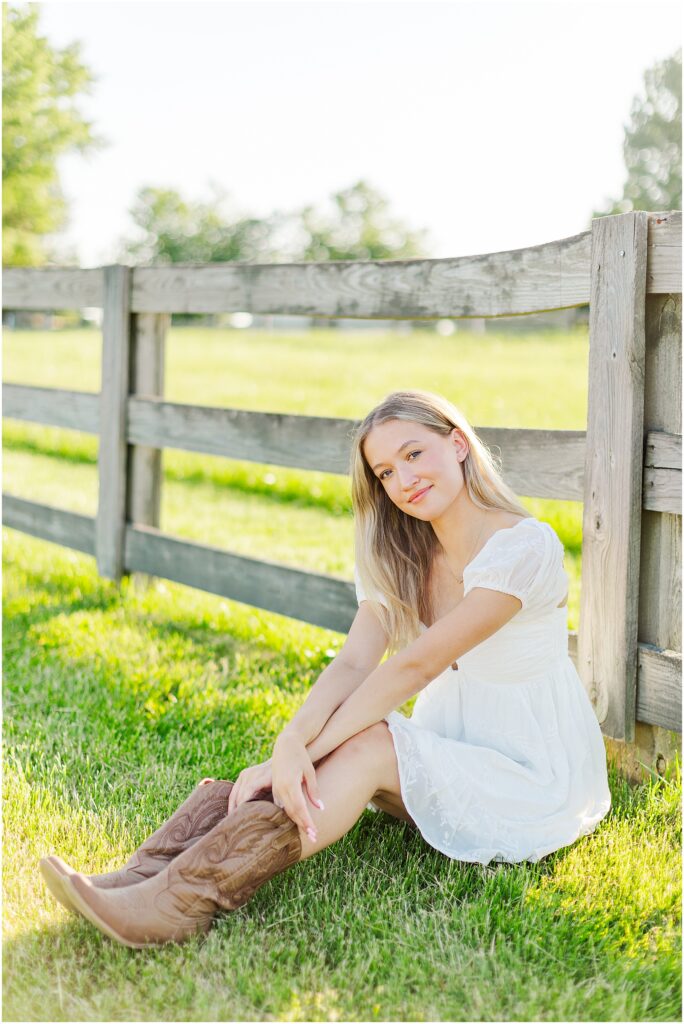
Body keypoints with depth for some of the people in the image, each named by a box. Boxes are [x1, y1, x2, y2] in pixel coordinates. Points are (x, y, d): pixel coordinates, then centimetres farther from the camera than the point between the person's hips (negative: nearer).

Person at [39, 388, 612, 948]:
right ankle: (151, 875, -35)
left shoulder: (524, 547, -18)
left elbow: (415, 664, -25)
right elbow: (352, 664, -11)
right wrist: (292, 744, -31)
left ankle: (188, 900, -42)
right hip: (443, 762, 6)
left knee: (367, 745, -30)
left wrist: (303, 753, -28)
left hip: (537, 779, -6)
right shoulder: (402, 559, 5)